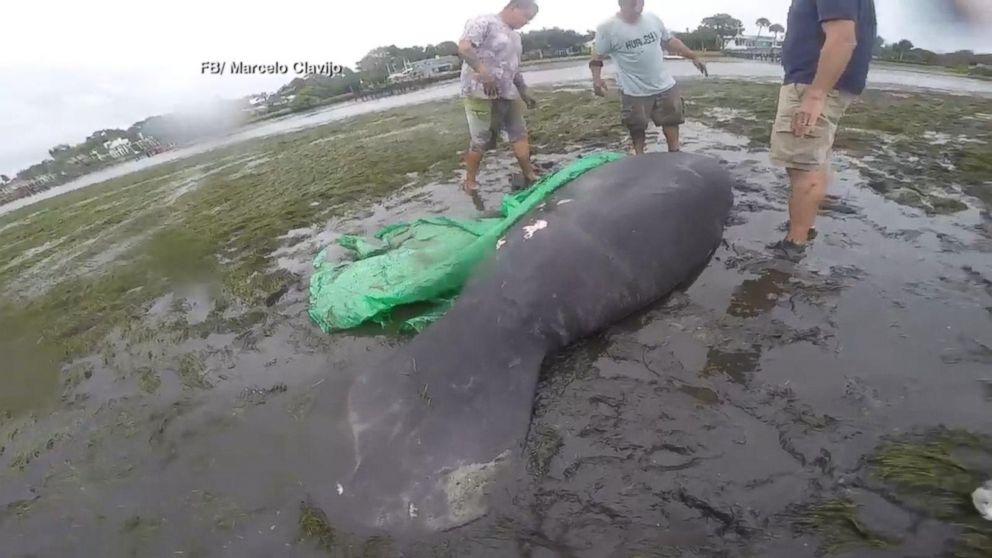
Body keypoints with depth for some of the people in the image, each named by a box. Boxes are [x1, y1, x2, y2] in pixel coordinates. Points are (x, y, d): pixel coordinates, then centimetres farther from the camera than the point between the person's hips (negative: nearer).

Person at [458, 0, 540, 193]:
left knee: (520, 133, 7)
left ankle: (529, 174, 16)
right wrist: (484, 72, -31)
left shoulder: (515, 36, 22)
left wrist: (525, 93, 26)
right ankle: (470, 181, 11)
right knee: (481, 140, -4)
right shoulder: (484, 22, -6)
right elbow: (463, 47, -19)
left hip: (508, 94, 8)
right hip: (481, 93, -8)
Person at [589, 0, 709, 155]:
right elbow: (597, 56, -5)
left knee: (672, 119, 12)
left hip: (665, 85, 5)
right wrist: (596, 78, -22)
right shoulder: (608, 28, -11)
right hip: (635, 91, -5)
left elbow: (670, 41, 14)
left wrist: (693, 57, 13)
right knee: (637, 127, 7)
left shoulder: (653, 19, 3)